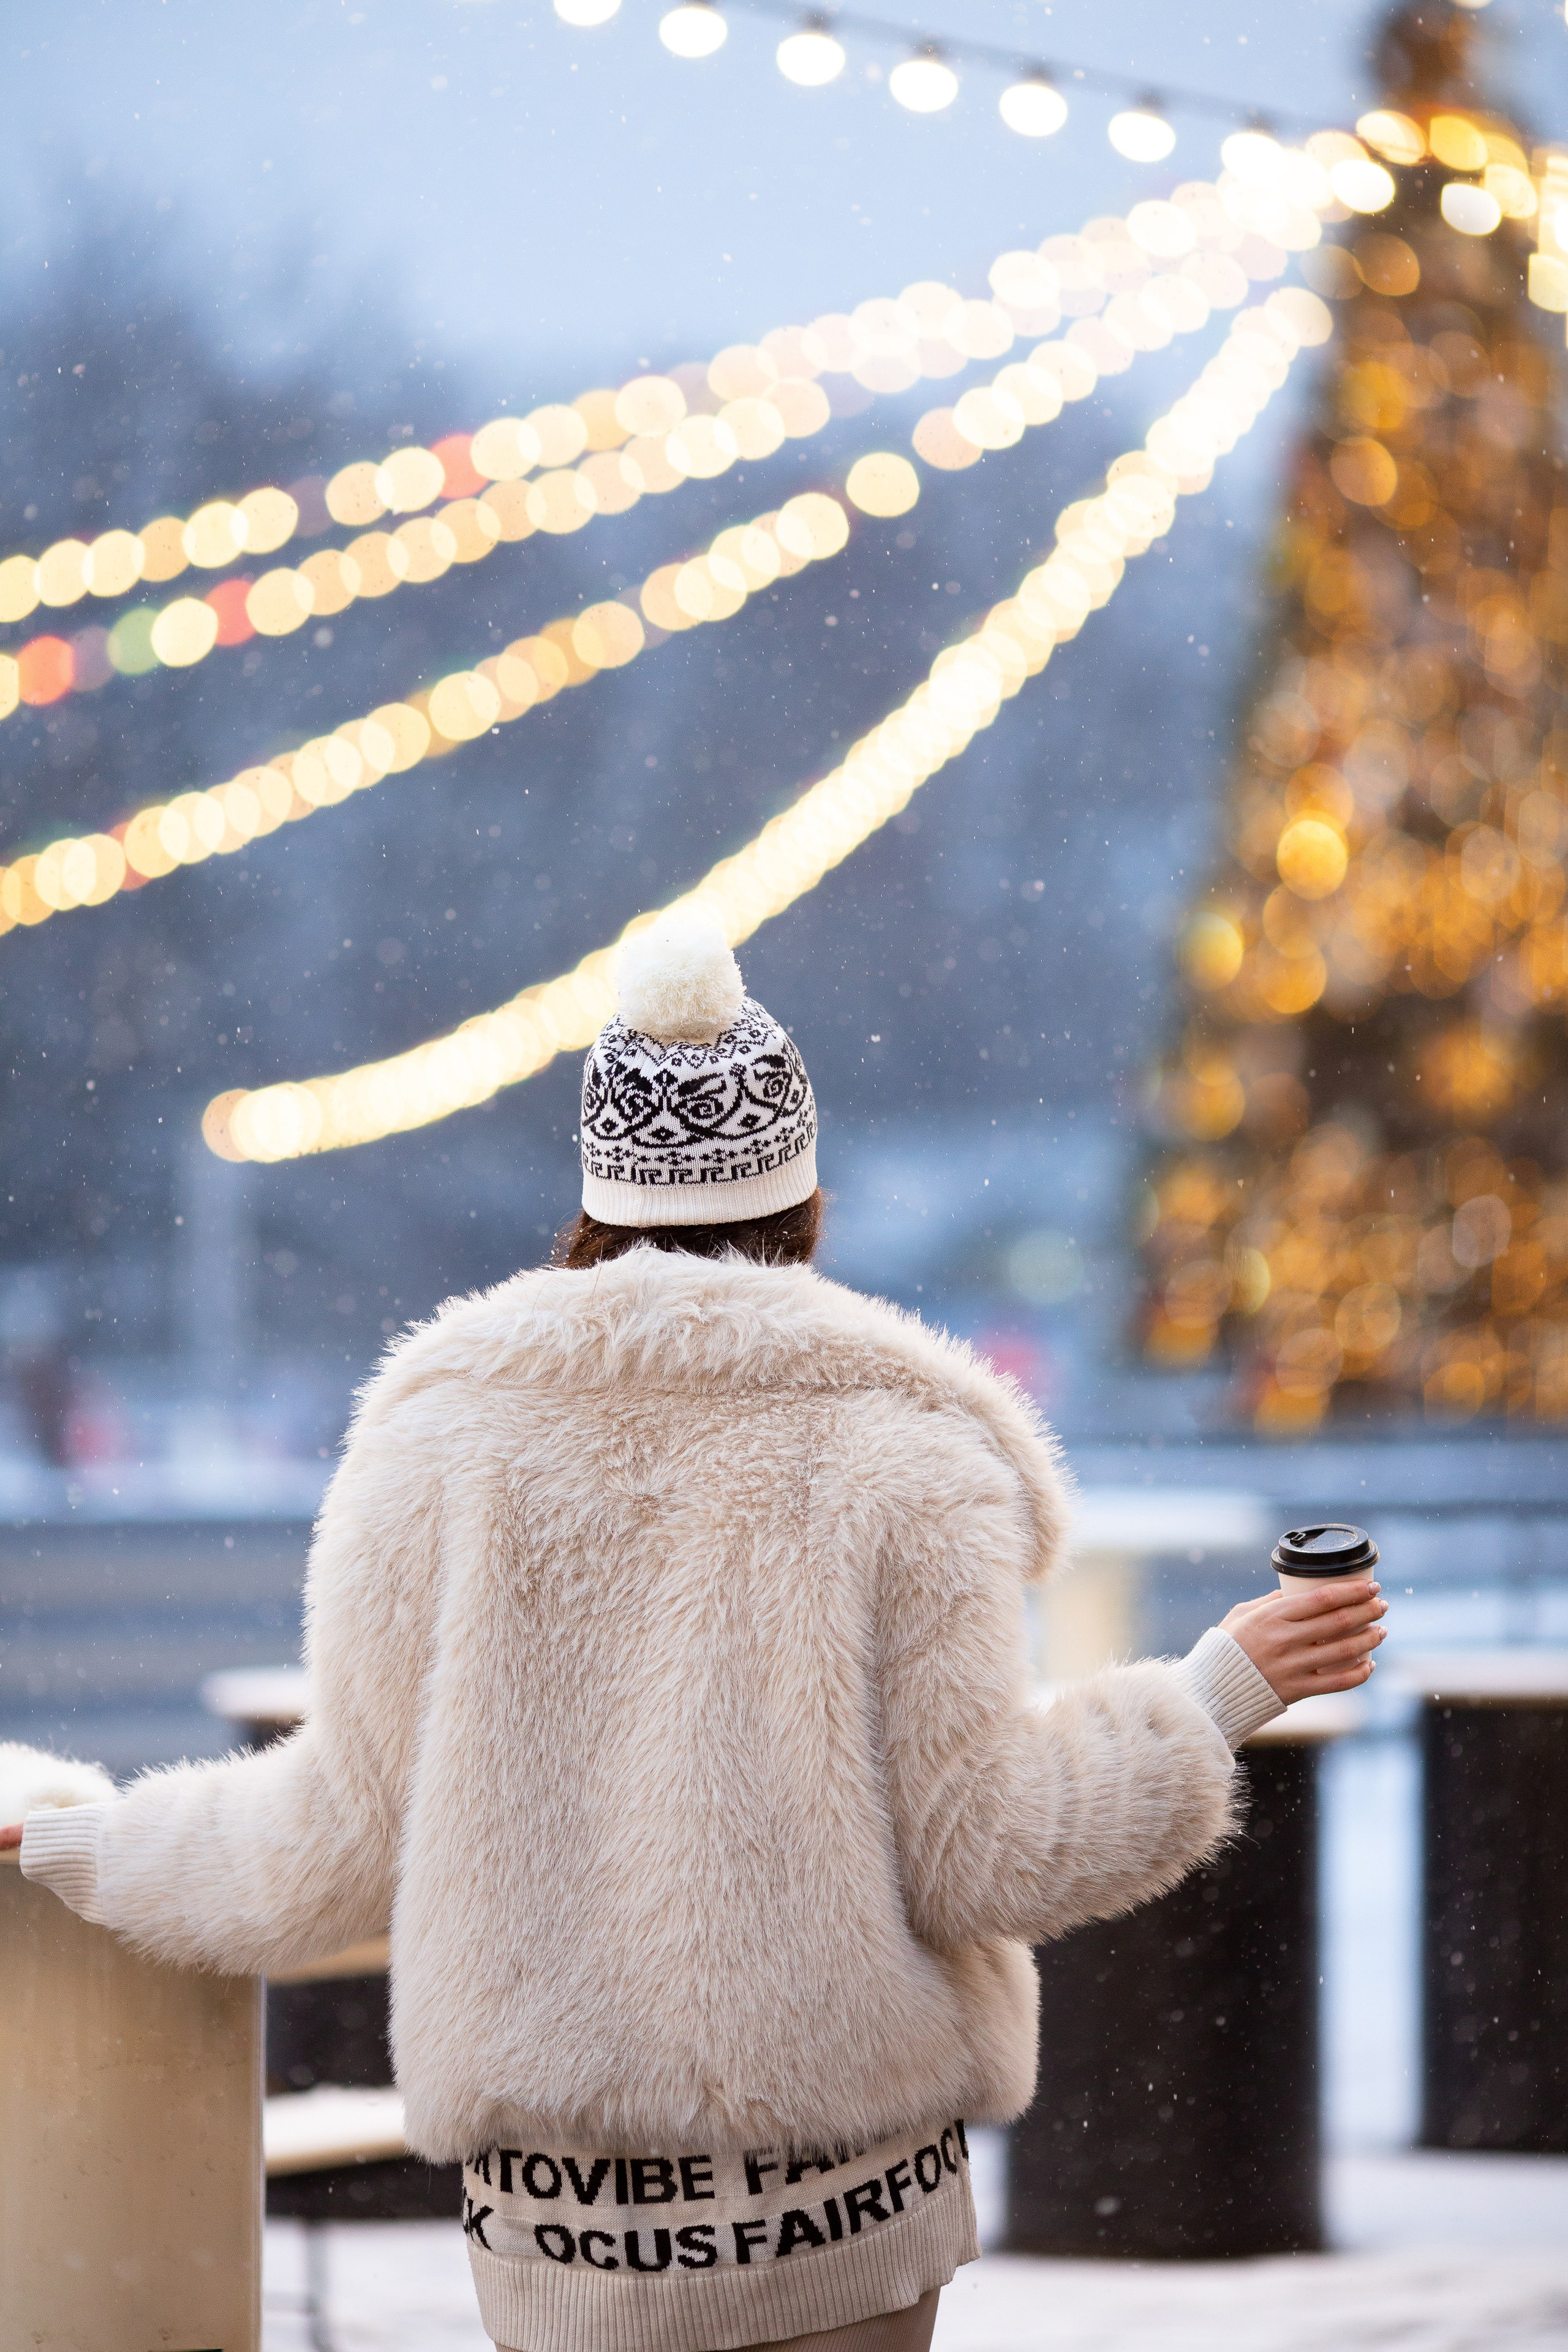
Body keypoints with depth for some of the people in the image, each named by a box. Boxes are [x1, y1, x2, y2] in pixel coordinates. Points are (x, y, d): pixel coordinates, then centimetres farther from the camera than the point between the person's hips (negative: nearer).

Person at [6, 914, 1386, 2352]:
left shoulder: (441, 1441, -1)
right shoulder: (897, 1452, -7)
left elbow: (353, 1843, 2)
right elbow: (978, 1851, -7)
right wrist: (1227, 1693, 6)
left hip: (557, 2210, 2)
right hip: (841, 2206, -2)